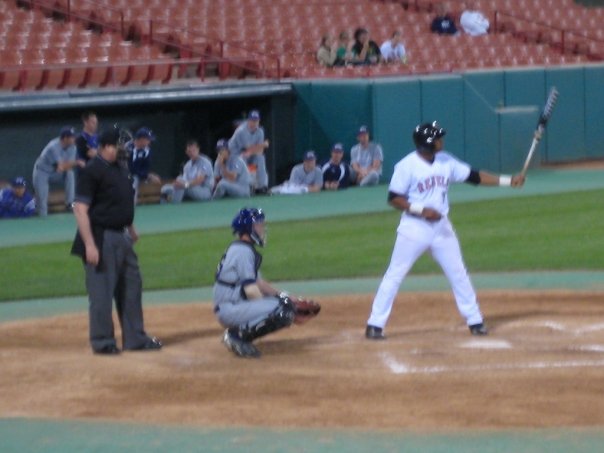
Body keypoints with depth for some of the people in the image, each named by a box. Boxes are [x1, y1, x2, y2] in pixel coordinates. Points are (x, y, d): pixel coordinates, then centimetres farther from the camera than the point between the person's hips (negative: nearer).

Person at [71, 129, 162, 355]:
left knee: (131, 287, 14)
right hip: (102, 239, -9)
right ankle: (102, 342, 6)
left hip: (122, 238, 9)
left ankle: (135, 338, 23)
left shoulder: (121, 169, 12)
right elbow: (80, 209, -19)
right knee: (101, 291, -3)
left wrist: (131, 229, 21)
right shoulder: (92, 171, -15)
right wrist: (89, 245, -24)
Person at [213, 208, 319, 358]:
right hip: (229, 310, -10)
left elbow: (259, 283, 20)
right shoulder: (242, 251, -14)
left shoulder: (248, 249, 18)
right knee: (284, 312, -23)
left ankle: (239, 335, 7)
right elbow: (251, 291, -19)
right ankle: (237, 335, -14)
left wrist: (285, 298, 10)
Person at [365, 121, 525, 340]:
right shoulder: (407, 166, -13)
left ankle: (475, 321, 19)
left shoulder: (446, 162, 3)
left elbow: (474, 176, 6)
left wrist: (508, 181, -2)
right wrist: (421, 210, -24)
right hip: (414, 229, -5)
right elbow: (394, 198, -13)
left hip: (441, 228, 5)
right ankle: (375, 325, 0)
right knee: (394, 275, -4)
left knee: (458, 273, 9)